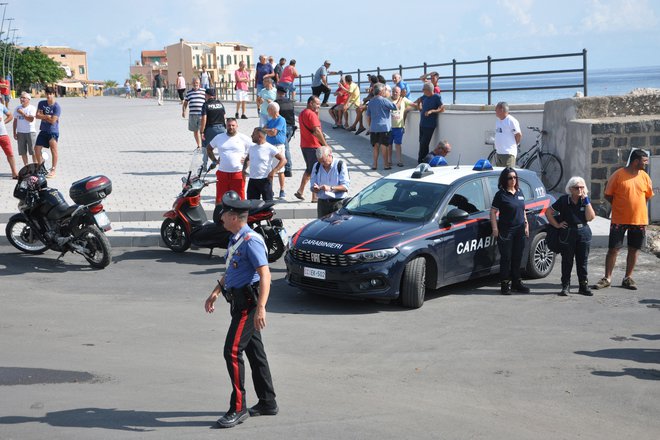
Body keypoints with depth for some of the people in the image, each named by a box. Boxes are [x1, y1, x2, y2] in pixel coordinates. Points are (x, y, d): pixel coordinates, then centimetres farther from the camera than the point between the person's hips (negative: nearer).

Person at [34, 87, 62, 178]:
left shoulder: (57, 107, -14)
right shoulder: (41, 103, 4)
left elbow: (53, 121, -20)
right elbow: (37, 115, -3)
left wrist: (42, 116, -9)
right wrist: (47, 116, -16)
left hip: (53, 131, -6)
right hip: (43, 130, 6)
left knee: (53, 149, -11)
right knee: (37, 148, 7)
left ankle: (53, 170, -2)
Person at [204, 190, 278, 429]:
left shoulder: (250, 241, -19)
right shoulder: (235, 239, 13)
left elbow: (265, 275, -27)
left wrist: (260, 308, -34)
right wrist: (215, 293, 26)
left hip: (248, 302, -10)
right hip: (240, 301, 10)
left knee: (232, 351, -10)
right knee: (254, 351, 14)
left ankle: (238, 408, -3)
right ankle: (267, 403, 24)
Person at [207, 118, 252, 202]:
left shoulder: (244, 138, 1)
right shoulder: (219, 138, 10)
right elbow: (209, 148, 23)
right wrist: (214, 160, 12)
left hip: (238, 173, -3)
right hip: (222, 172, 3)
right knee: (220, 198, 4)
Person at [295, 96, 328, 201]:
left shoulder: (302, 114, 14)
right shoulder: (311, 114, -15)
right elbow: (317, 131, -21)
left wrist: (317, 114, 7)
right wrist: (325, 145, -17)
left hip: (304, 145, 9)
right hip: (313, 146, -9)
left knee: (309, 169, 21)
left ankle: (300, 191, 17)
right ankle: (315, 197, 3)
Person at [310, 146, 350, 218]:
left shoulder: (340, 165, -3)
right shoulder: (316, 166, 9)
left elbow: (345, 187, -9)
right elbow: (312, 186, 9)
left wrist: (331, 188, -22)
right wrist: (316, 188, -15)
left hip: (338, 203, -3)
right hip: (322, 203, 4)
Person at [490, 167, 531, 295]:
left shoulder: (519, 192, 12)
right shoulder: (501, 194, -6)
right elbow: (493, 212, -7)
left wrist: (526, 225, 15)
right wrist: (495, 229, -14)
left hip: (520, 230, 6)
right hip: (506, 231, -6)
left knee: (517, 258, 10)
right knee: (506, 258, -2)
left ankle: (516, 282, 20)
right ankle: (505, 284, 4)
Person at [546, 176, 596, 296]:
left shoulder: (585, 200, 5)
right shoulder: (564, 200, -2)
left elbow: (590, 217, -6)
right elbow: (548, 212, 0)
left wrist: (586, 201, -9)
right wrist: (557, 225, -5)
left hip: (584, 233, 2)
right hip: (567, 233, -2)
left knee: (583, 261, 7)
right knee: (567, 261, 2)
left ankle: (584, 285, 16)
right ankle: (565, 286, 9)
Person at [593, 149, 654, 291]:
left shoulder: (644, 176, 3)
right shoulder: (618, 175, -9)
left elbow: (648, 195, 16)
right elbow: (608, 195, -2)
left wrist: (636, 206, 8)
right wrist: (620, 206, -2)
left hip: (639, 220, 4)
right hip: (619, 220, -4)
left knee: (634, 249, 9)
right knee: (613, 249, 0)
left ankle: (628, 278, 21)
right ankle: (607, 278, 9)